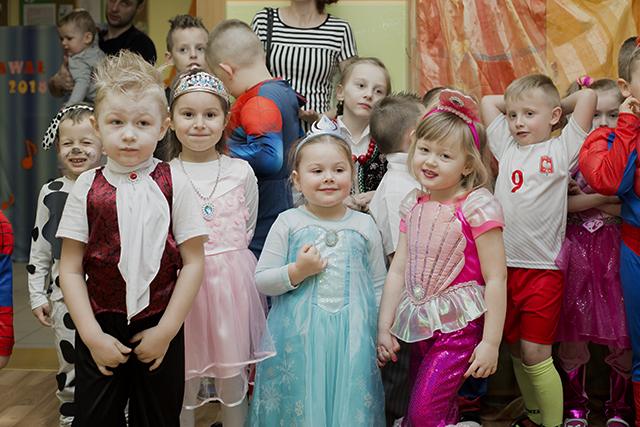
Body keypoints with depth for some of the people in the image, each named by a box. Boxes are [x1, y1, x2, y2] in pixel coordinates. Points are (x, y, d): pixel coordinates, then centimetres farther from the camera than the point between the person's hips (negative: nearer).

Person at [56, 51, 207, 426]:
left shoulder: (173, 185, -5)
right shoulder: (87, 187, -2)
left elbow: (193, 262, -6)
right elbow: (71, 269, -2)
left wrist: (166, 331, -9)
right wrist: (92, 335, -8)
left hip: (160, 330, -1)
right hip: (101, 329, 1)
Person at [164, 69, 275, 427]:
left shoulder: (241, 172, 2)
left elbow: (248, 230, 11)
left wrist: (226, 260, 6)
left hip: (232, 284, 1)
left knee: (233, 380, 8)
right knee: (184, 380, 7)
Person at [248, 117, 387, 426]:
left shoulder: (365, 226, 4)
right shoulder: (288, 223, -1)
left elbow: (378, 286, 11)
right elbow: (261, 282, 0)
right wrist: (297, 271, -15)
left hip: (353, 339, 2)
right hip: (298, 341, -1)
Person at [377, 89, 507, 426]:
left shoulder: (477, 206, -13)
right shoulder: (413, 205, 6)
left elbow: (495, 279, -13)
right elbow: (398, 270, 8)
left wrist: (490, 342, -14)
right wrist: (384, 327, 6)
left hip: (459, 326, -6)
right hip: (420, 327, 6)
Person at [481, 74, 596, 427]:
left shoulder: (561, 149, 1)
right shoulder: (507, 147, 12)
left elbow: (587, 96, -4)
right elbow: (488, 101, 21)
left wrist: (556, 105, 11)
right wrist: (515, 103, 18)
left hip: (542, 269, -4)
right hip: (504, 266, 5)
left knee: (535, 353, -4)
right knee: (515, 348, 13)